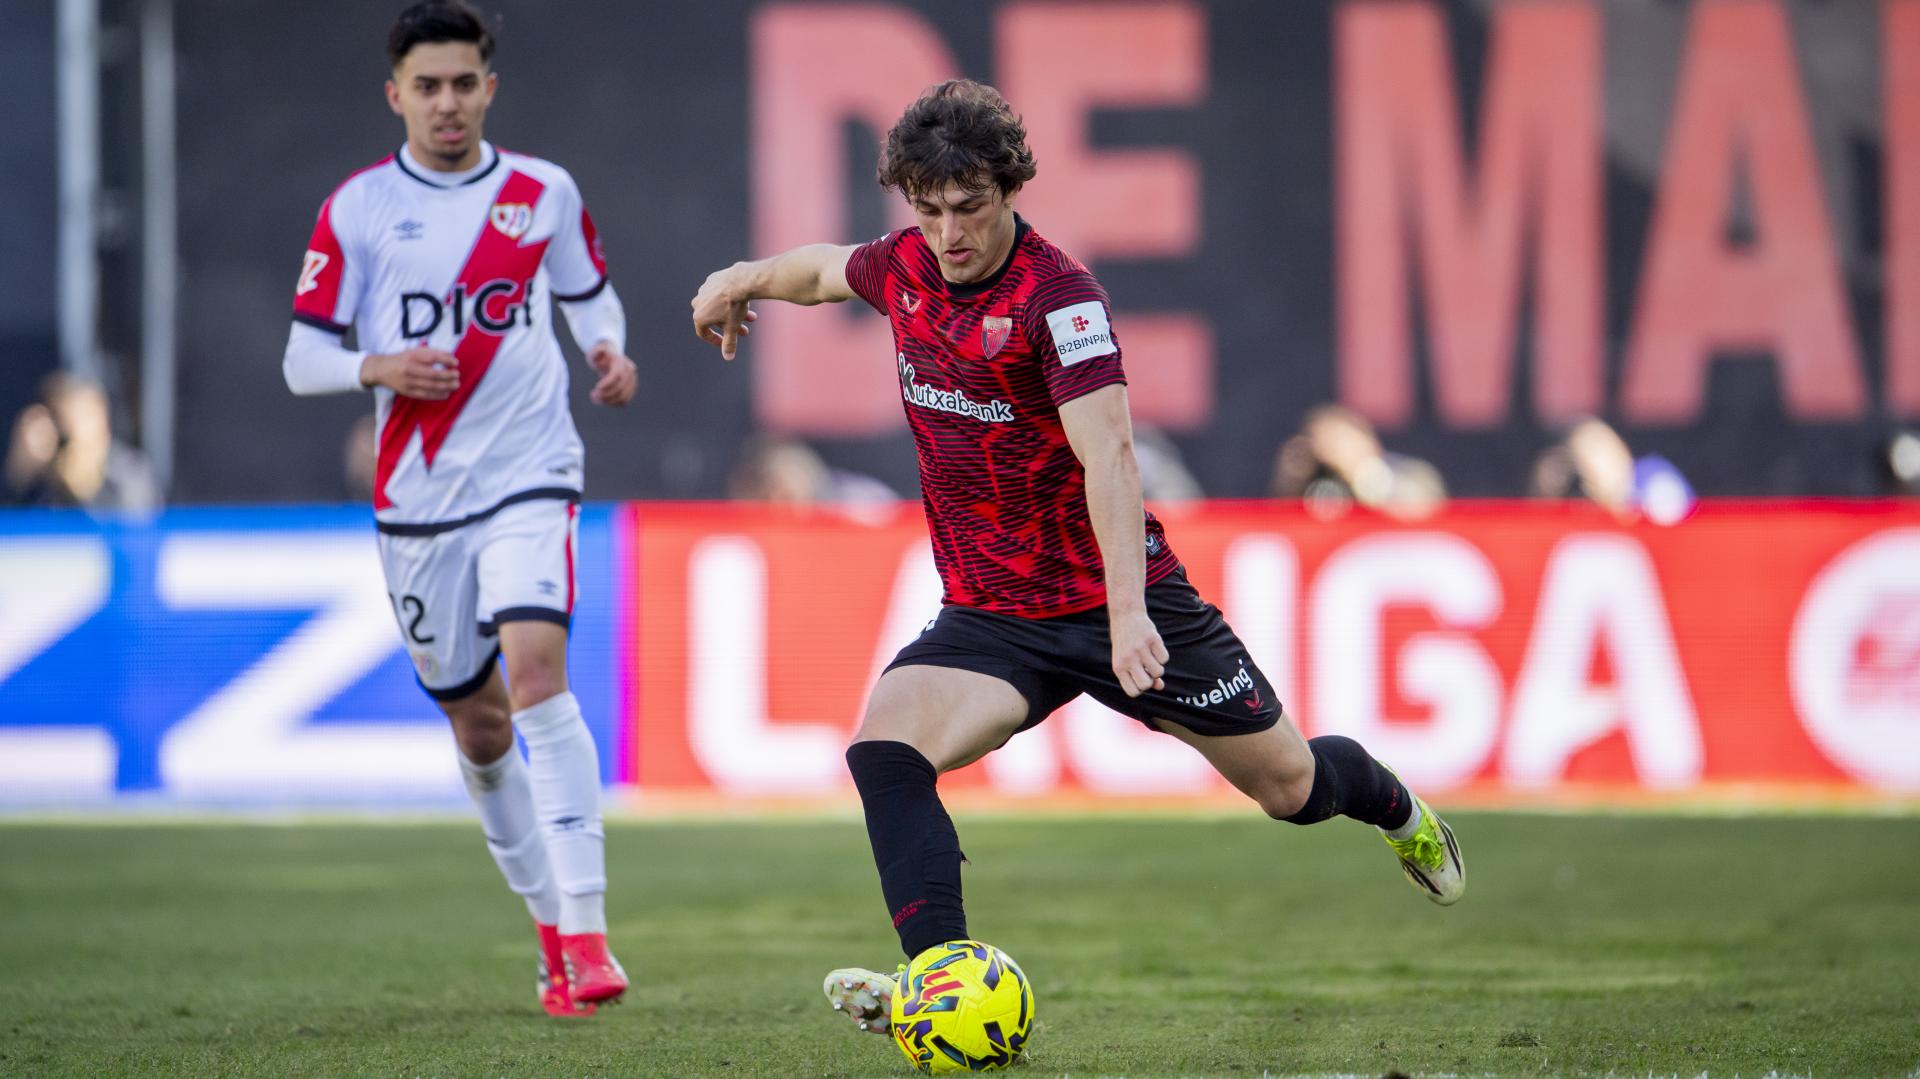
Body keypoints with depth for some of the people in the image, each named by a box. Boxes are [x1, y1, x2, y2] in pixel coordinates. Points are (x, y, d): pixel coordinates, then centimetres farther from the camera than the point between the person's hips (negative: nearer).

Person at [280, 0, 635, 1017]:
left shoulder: (543, 194, 2)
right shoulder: (356, 209, -1)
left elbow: (591, 293, 19)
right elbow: (302, 360, 2)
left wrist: (610, 351, -3)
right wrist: (377, 369, -18)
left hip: (529, 475, -2)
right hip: (416, 495, 2)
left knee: (537, 674, -22)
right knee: (477, 723, 9)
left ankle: (586, 929, -24)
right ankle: (549, 928, 25)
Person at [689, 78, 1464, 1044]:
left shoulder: (1057, 296, -23)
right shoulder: (904, 268, -3)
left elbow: (1107, 454, -34)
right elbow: (825, 268, 24)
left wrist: (1128, 611, -44)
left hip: (1118, 599, -4)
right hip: (991, 616, 5)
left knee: (1291, 788, 9)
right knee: (884, 749, -24)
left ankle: (1394, 804, 45)